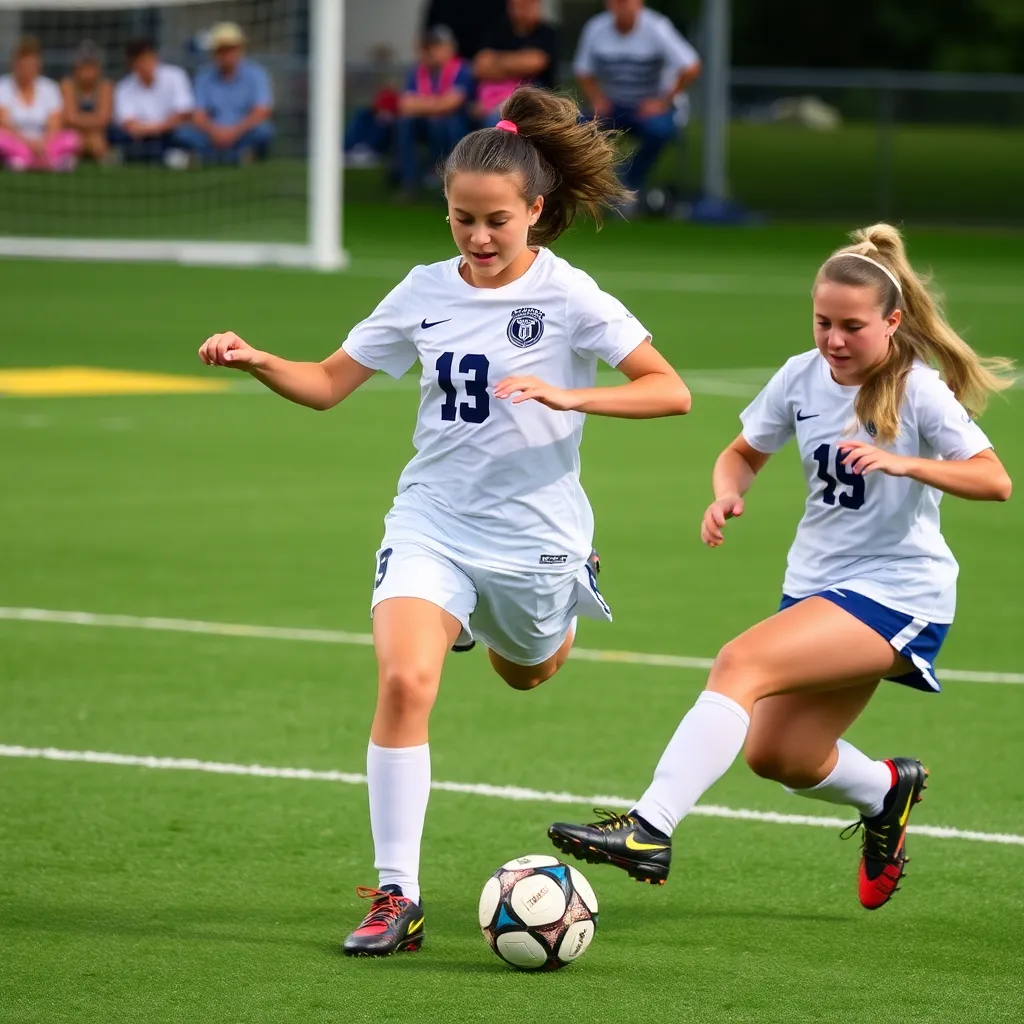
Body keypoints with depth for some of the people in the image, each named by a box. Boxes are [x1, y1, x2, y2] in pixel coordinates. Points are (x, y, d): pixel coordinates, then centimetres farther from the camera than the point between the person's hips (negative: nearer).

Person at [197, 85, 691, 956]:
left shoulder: (568, 296, -10)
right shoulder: (425, 292, 1)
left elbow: (671, 392, -14)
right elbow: (329, 383, 8)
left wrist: (569, 397, -27)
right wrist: (255, 362, -10)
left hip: (534, 534, -1)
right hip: (432, 525, 1)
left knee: (529, 675, 22)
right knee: (404, 681, -21)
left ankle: (559, 621, 61)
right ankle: (397, 895, -16)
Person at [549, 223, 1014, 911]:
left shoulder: (918, 391, -13)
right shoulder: (803, 377, 3)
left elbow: (995, 481, -21)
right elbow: (746, 452, 17)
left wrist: (902, 463, -34)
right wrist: (727, 494, -5)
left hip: (898, 592, -7)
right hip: (818, 583, 7)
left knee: (742, 663, -26)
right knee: (778, 757, 7)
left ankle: (649, 832, -34)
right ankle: (887, 790, 40)